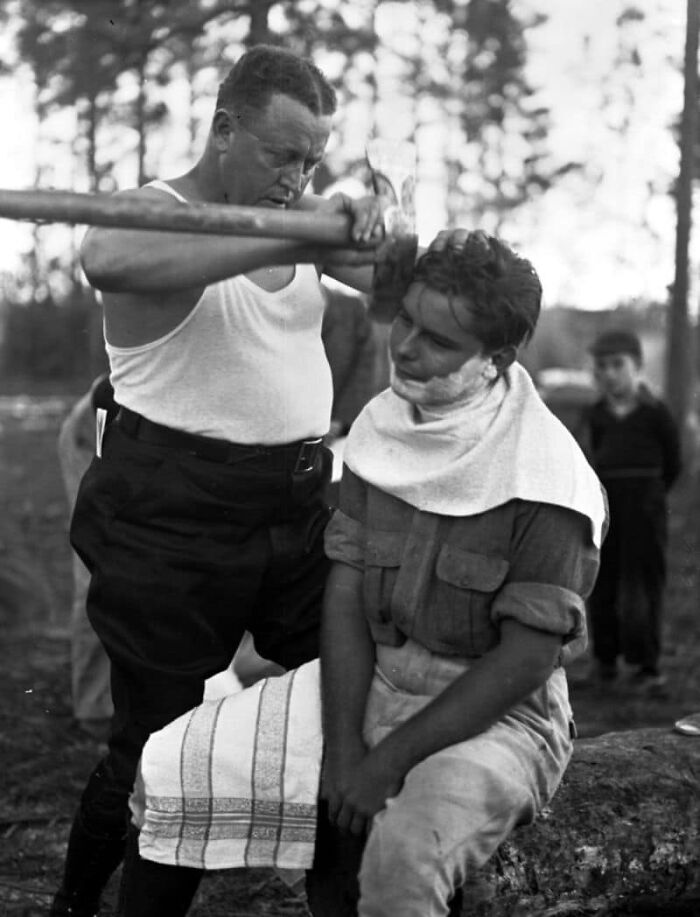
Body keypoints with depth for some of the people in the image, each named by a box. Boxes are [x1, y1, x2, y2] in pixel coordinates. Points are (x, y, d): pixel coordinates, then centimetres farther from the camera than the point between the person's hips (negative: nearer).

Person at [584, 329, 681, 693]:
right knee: (603, 584, 8)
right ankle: (605, 658, 19)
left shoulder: (655, 413, -6)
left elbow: (673, 464, 2)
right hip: (604, 500, 4)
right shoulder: (596, 414, 4)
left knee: (644, 584, -2)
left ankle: (645, 665, 3)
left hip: (644, 503, -3)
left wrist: (647, 493, 7)